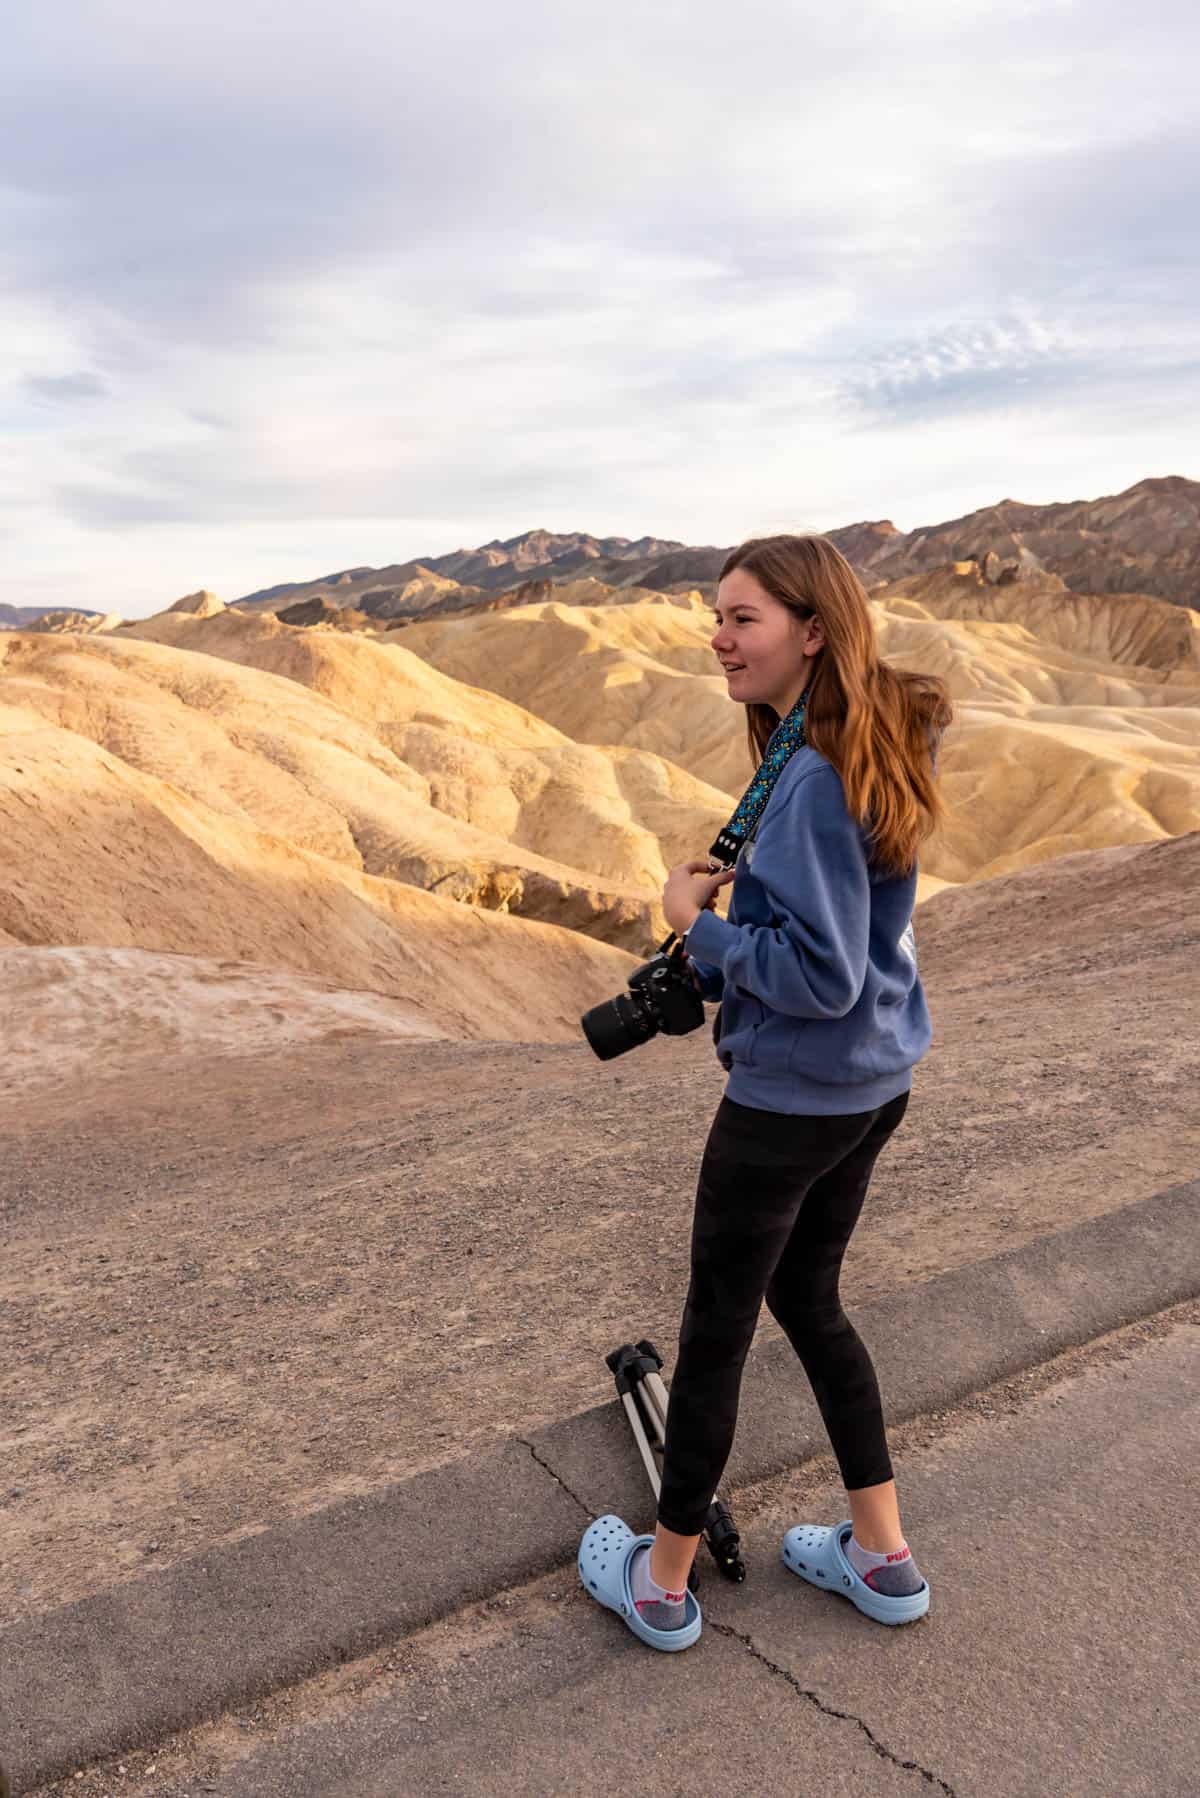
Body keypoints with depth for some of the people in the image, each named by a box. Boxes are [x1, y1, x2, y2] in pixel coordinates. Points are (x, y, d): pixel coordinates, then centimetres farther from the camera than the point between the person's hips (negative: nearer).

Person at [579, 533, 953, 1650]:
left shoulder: (812, 778, -25)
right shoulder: (868, 750, 5)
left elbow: (823, 975, -26)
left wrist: (698, 926, -14)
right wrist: (716, 938, 5)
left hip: (790, 1095, -9)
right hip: (873, 1086, 9)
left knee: (717, 1324, 8)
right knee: (805, 1298, 23)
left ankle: (662, 1581, 29)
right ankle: (883, 1558, 36)